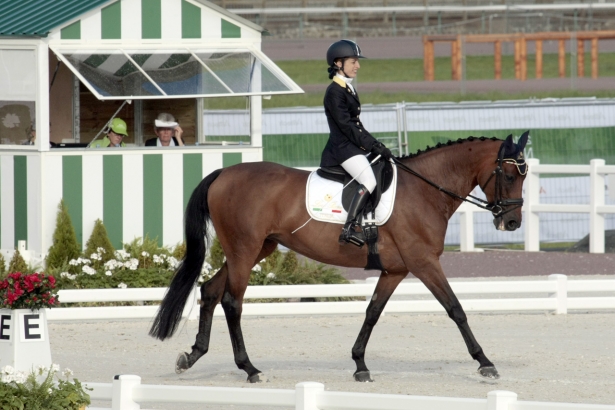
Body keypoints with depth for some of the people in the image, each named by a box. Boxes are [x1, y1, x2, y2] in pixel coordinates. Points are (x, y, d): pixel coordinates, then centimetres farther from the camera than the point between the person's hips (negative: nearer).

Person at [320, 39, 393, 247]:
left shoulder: (348, 89, 18)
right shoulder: (335, 92, -12)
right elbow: (346, 125, -18)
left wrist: (375, 144, 12)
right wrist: (374, 146, -19)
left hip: (353, 146, 11)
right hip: (342, 147, -11)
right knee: (369, 181, -27)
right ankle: (348, 229, -32)